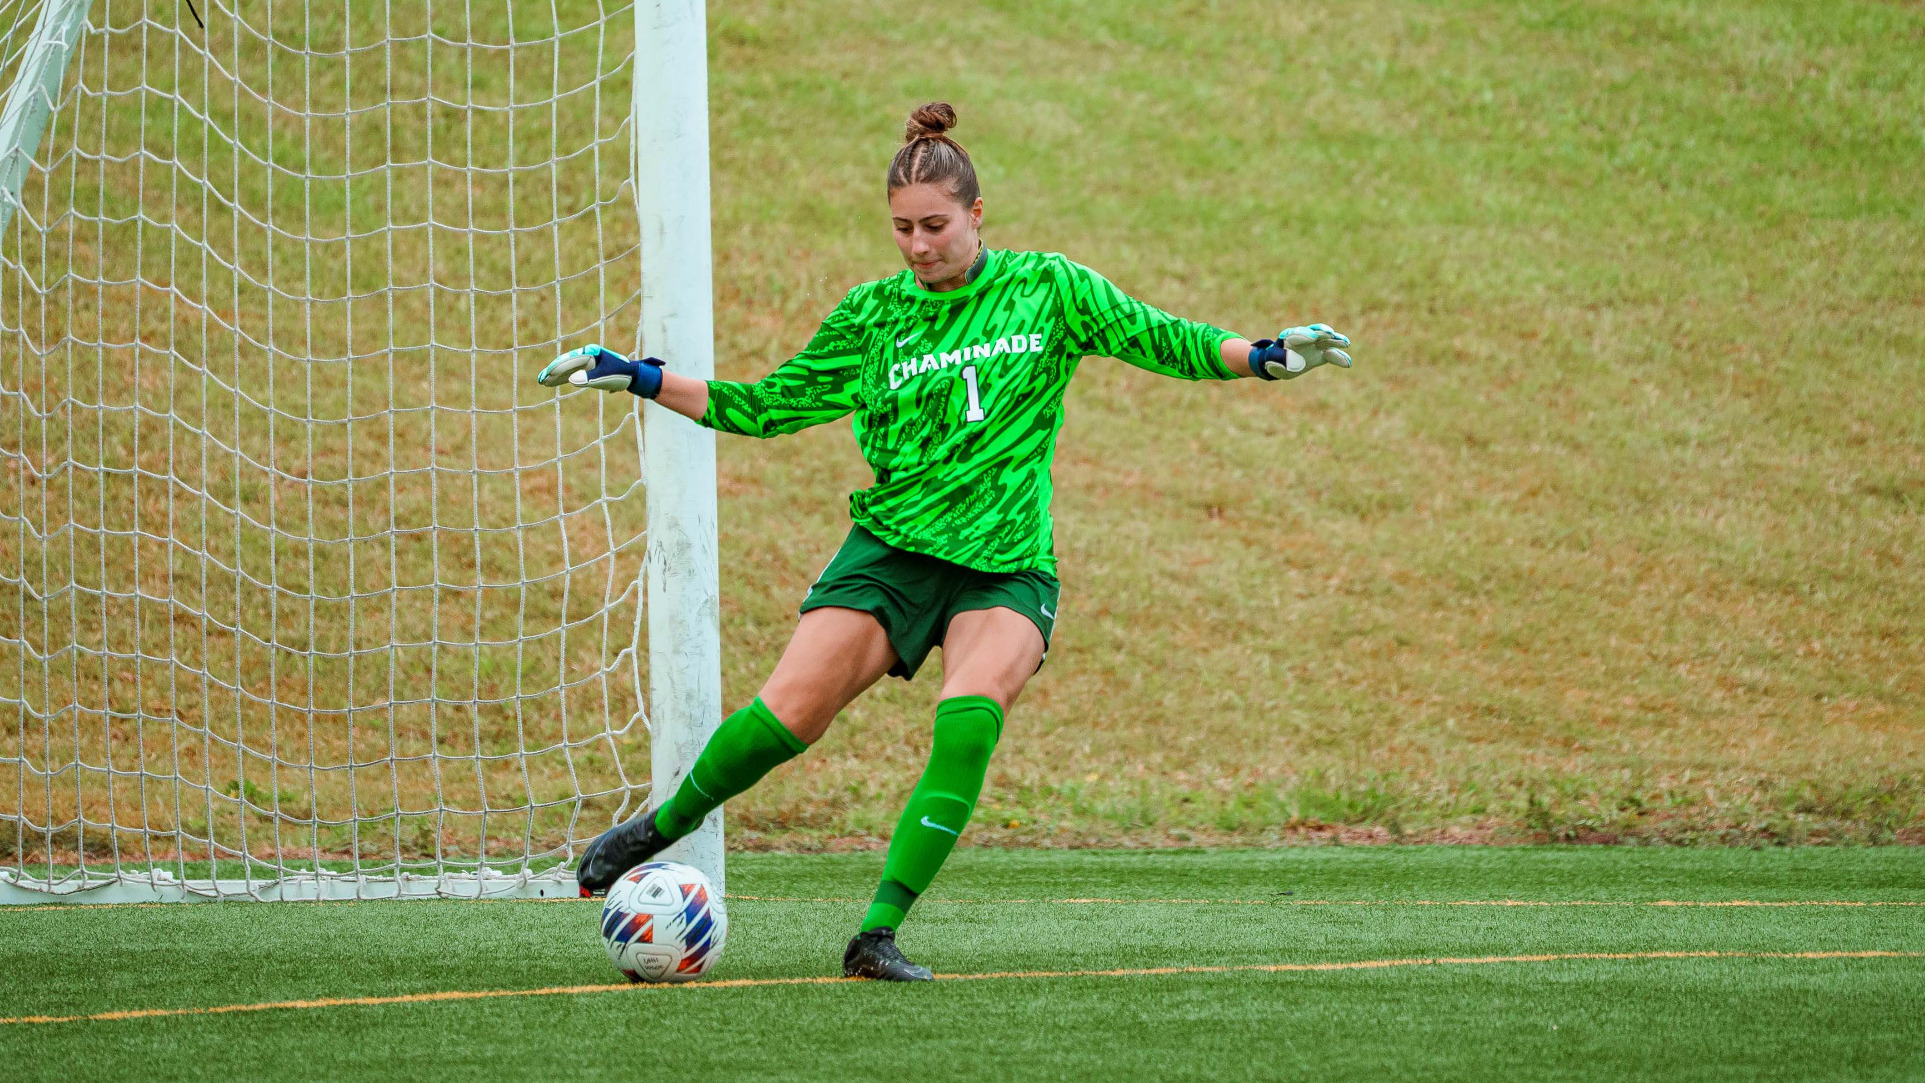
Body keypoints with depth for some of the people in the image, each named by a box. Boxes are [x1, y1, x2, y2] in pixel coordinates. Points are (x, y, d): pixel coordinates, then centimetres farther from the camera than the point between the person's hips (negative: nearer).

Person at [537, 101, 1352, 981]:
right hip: (892, 547, 1)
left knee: (971, 713, -29)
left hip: (1007, 567, -1)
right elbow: (766, 406, 14)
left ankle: (879, 933, -27)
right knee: (788, 715, -16)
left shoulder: (1047, 288, 4)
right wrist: (635, 378, 7)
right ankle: (662, 826, 13)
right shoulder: (875, 315, 7)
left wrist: (1264, 356, -12)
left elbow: (1165, 341, 5)